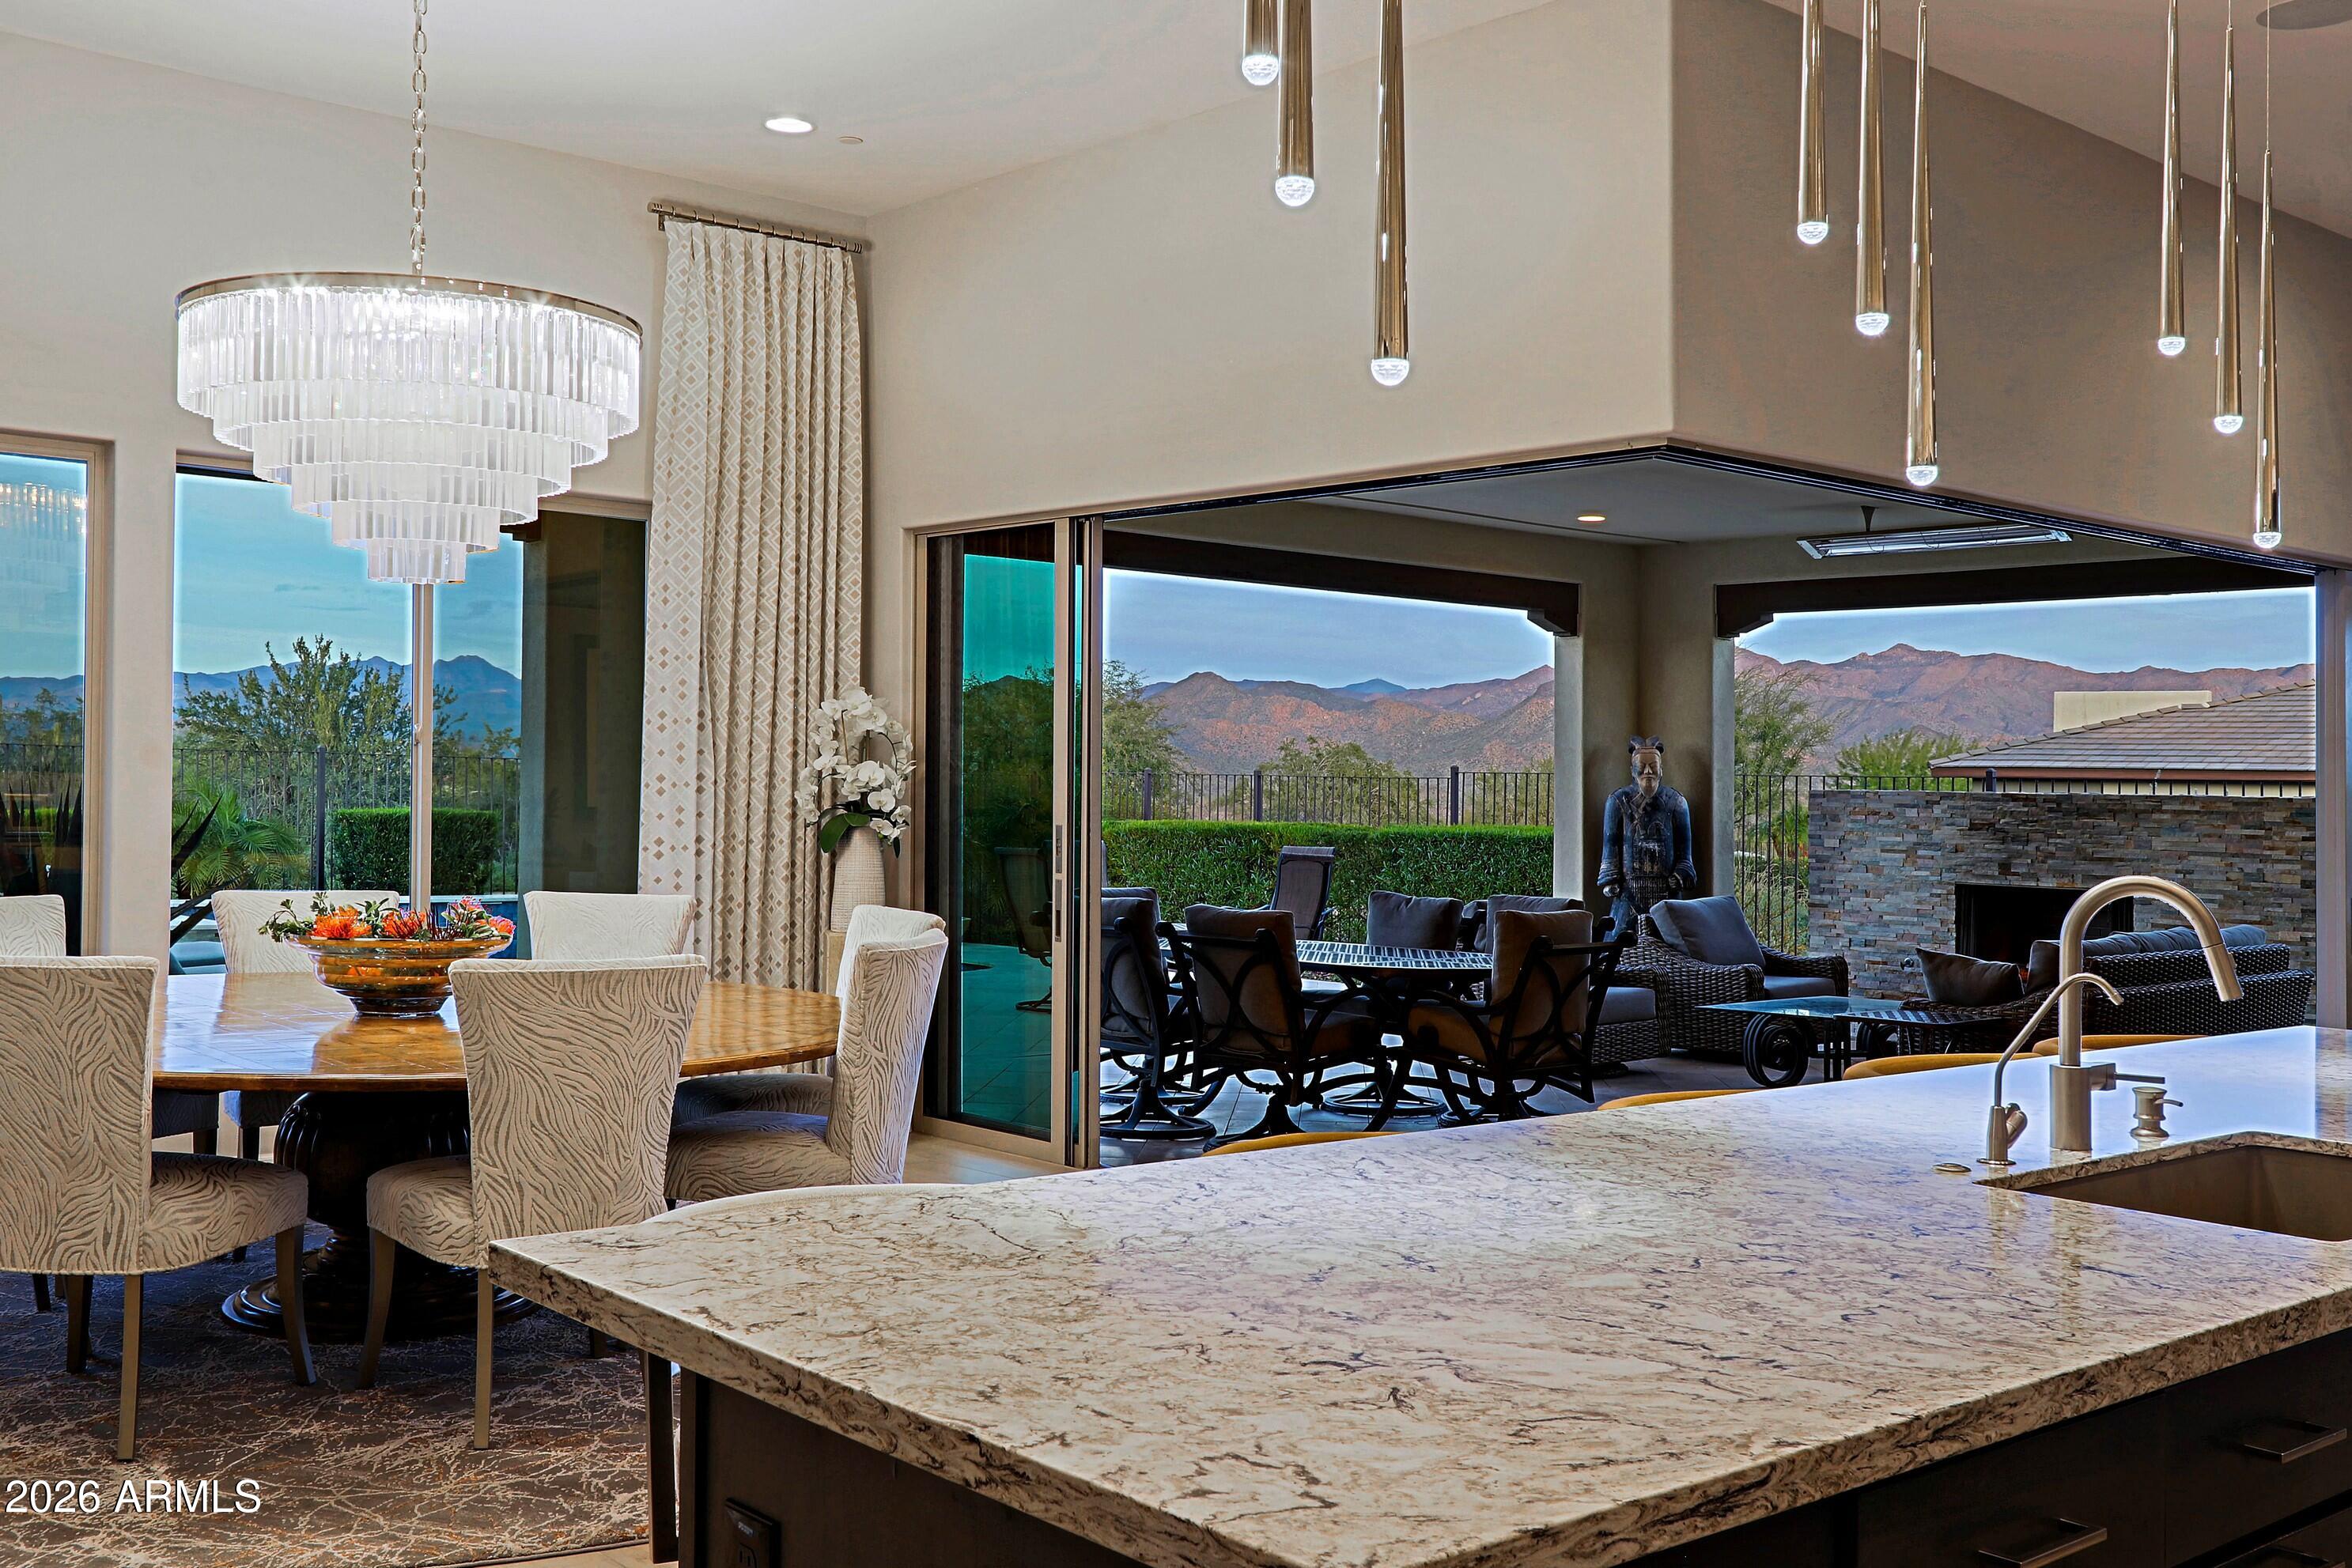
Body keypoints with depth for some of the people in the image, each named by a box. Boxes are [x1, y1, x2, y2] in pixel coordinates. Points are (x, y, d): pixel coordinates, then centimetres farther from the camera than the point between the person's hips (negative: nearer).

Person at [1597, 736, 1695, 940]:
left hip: (1666, 890, 1)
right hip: (1630, 890, 0)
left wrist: (1680, 877, -3)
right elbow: (1611, 845, 4)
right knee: (1624, 938, -4)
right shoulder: (1619, 801, 4)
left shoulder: (1675, 801, 6)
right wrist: (1610, 882, -3)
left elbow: (1684, 847, 8)